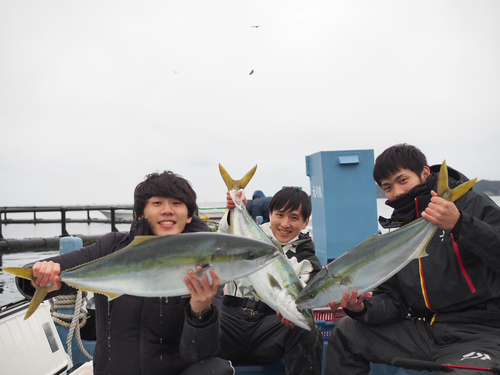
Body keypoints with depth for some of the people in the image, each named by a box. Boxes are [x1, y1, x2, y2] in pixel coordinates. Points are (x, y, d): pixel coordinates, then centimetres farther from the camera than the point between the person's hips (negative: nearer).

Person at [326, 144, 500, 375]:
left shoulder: (472, 204, -7)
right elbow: (392, 300, 9)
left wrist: (460, 225, -31)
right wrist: (362, 308, -11)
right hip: (425, 329, 6)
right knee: (346, 332, 1)